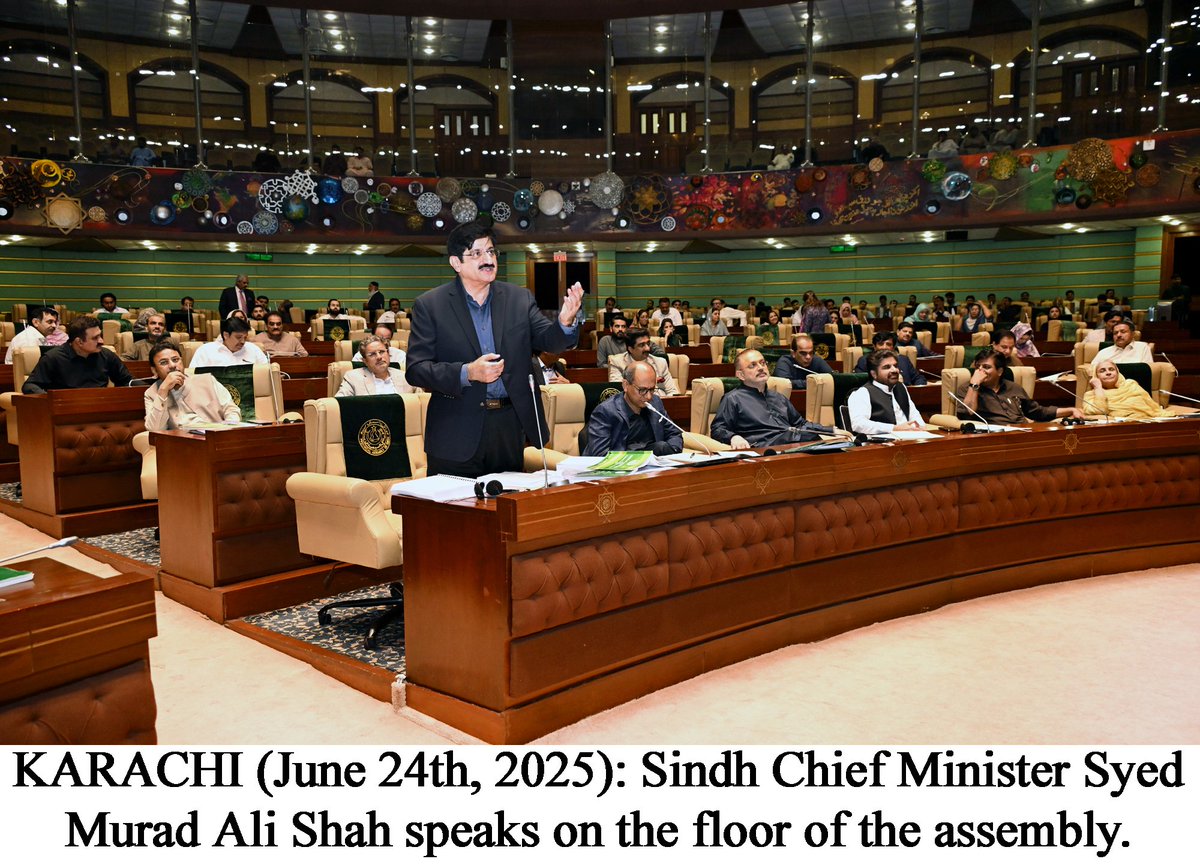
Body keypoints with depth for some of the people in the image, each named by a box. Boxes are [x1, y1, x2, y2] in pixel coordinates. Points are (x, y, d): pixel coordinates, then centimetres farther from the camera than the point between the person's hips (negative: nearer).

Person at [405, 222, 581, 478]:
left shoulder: (520, 299, 6)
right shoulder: (430, 305, -3)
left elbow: (548, 341, 0)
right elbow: (415, 370, -7)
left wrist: (565, 322, -23)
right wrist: (468, 372, -21)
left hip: (510, 428, 3)